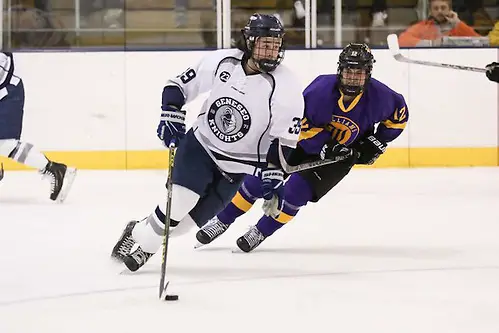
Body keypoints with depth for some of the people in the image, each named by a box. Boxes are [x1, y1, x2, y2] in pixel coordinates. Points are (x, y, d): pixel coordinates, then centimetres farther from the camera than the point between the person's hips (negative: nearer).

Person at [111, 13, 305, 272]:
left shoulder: (286, 88, -19)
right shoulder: (221, 61, -13)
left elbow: (285, 140, -13)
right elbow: (178, 85, 0)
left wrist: (273, 177, -20)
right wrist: (171, 116, -13)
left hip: (236, 167, 0)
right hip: (200, 144, 0)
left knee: (192, 217, -1)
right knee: (180, 200, -20)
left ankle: (145, 246, 23)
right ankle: (138, 236, 3)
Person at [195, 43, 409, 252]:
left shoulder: (378, 96, -23)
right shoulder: (322, 88, -29)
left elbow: (399, 114, -3)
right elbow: (300, 123, -24)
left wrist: (377, 143, -7)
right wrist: (326, 147, -32)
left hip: (343, 152, 0)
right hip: (303, 140, 0)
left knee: (297, 191, -17)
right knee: (260, 178, -5)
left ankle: (261, 232, 4)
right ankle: (222, 221, 12)